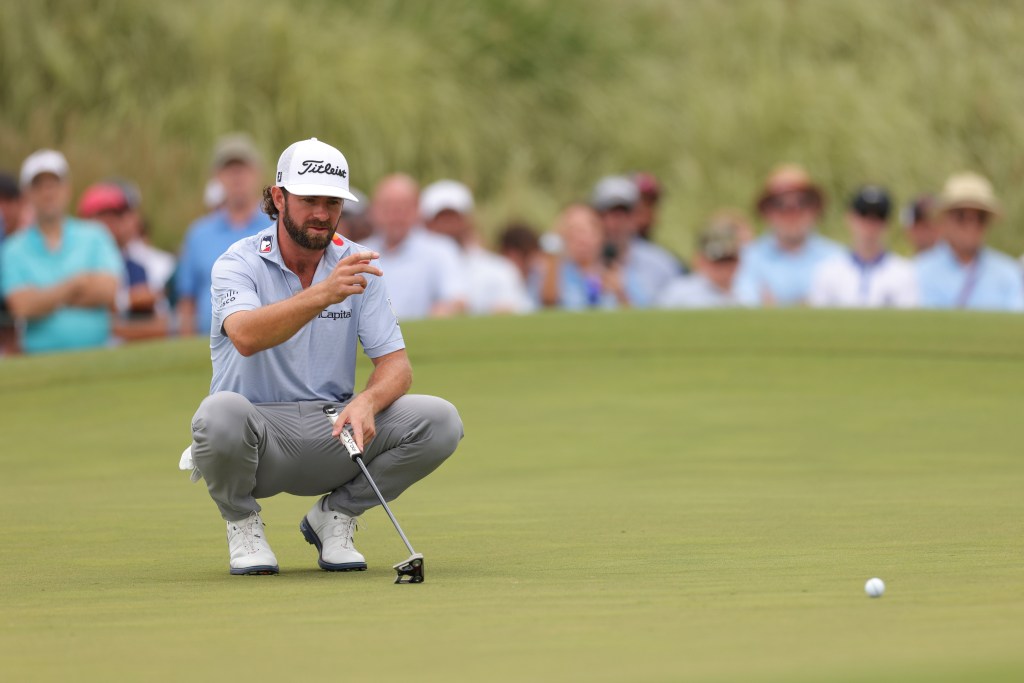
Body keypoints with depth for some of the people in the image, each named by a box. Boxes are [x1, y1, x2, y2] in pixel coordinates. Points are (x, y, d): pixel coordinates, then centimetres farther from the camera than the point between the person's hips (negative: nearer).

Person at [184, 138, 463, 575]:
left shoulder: (357, 266, 4)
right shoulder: (239, 264, -10)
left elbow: (395, 363, -2)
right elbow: (246, 336, -32)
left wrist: (367, 402, -25)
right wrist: (322, 295, -46)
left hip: (333, 430, 4)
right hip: (260, 438, -4)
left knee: (440, 421, -18)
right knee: (221, 413, -39)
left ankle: (335, 515, 5)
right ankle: (242, 523, -4)